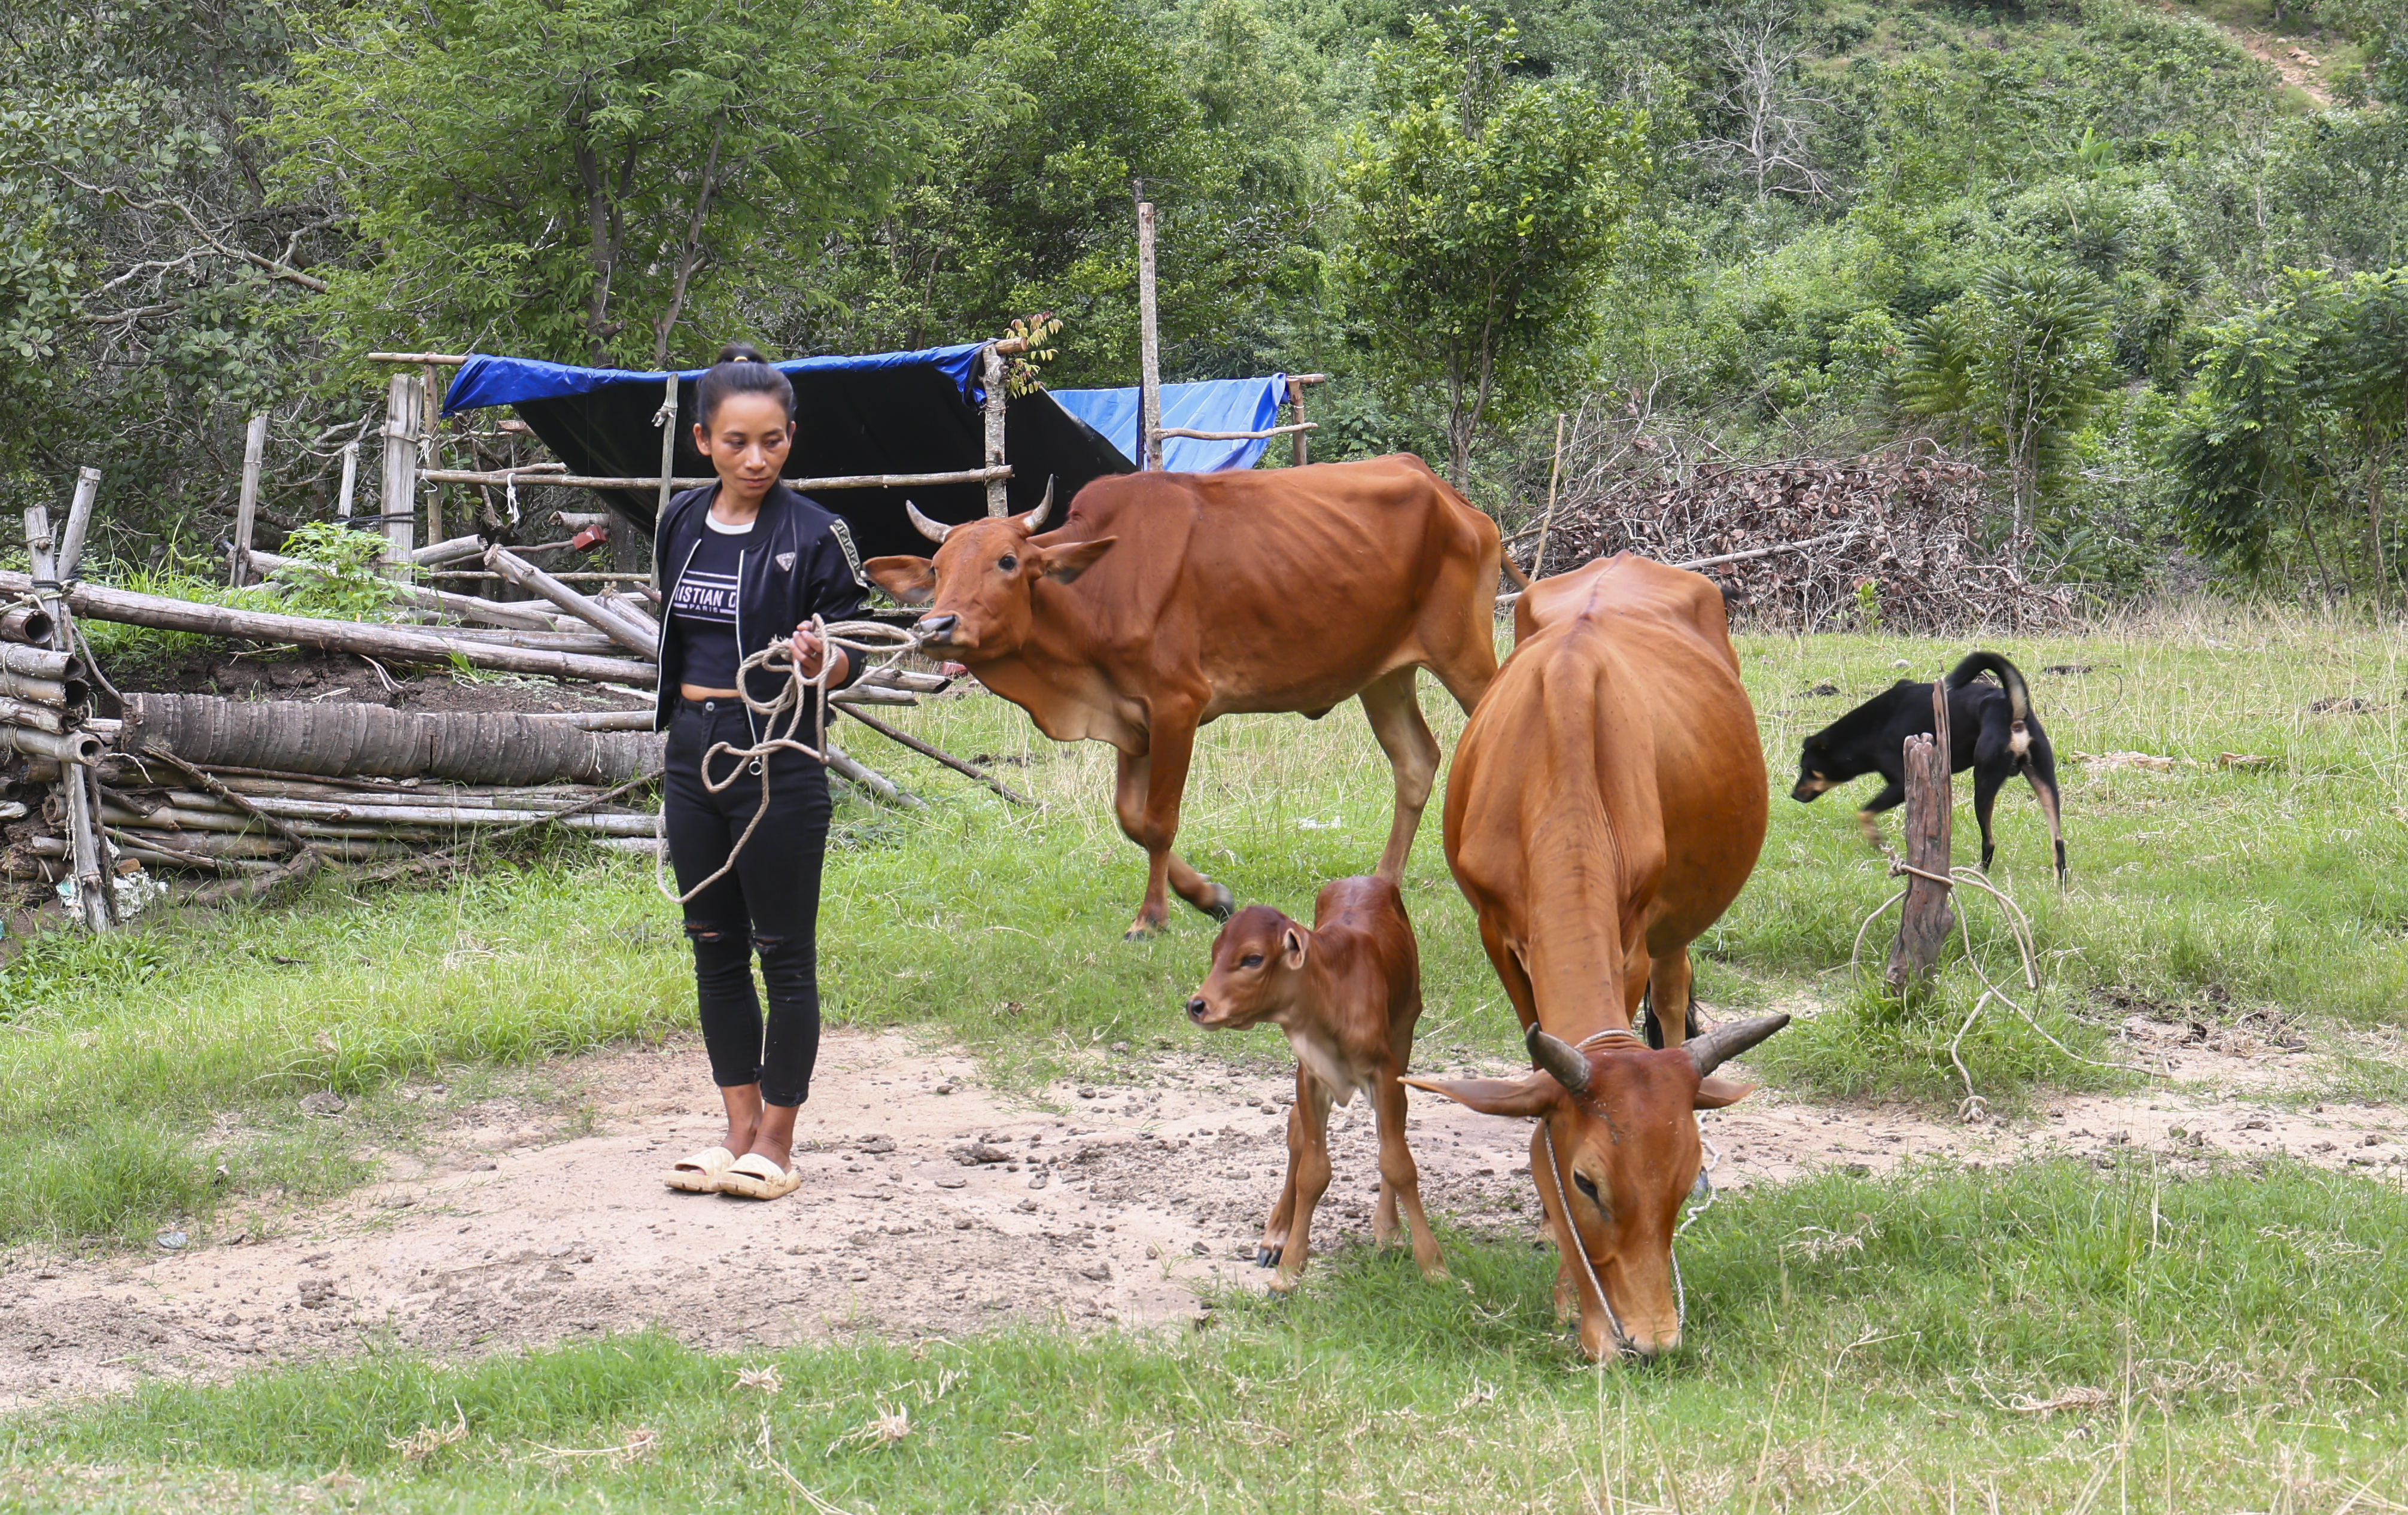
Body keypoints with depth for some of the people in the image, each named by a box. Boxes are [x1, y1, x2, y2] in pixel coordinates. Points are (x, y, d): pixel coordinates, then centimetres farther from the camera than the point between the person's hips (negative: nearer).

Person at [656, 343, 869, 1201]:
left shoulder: (815, 535, -9)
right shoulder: (681, 525, 7)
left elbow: (850, 660, -7)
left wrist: (818, 661, -28)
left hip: (778, 764, -6)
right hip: (692, 756, 6)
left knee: (785, 954, 2)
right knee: (715, 948, 11)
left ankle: (776, 1142, 11)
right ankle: (739, 1129, 22)